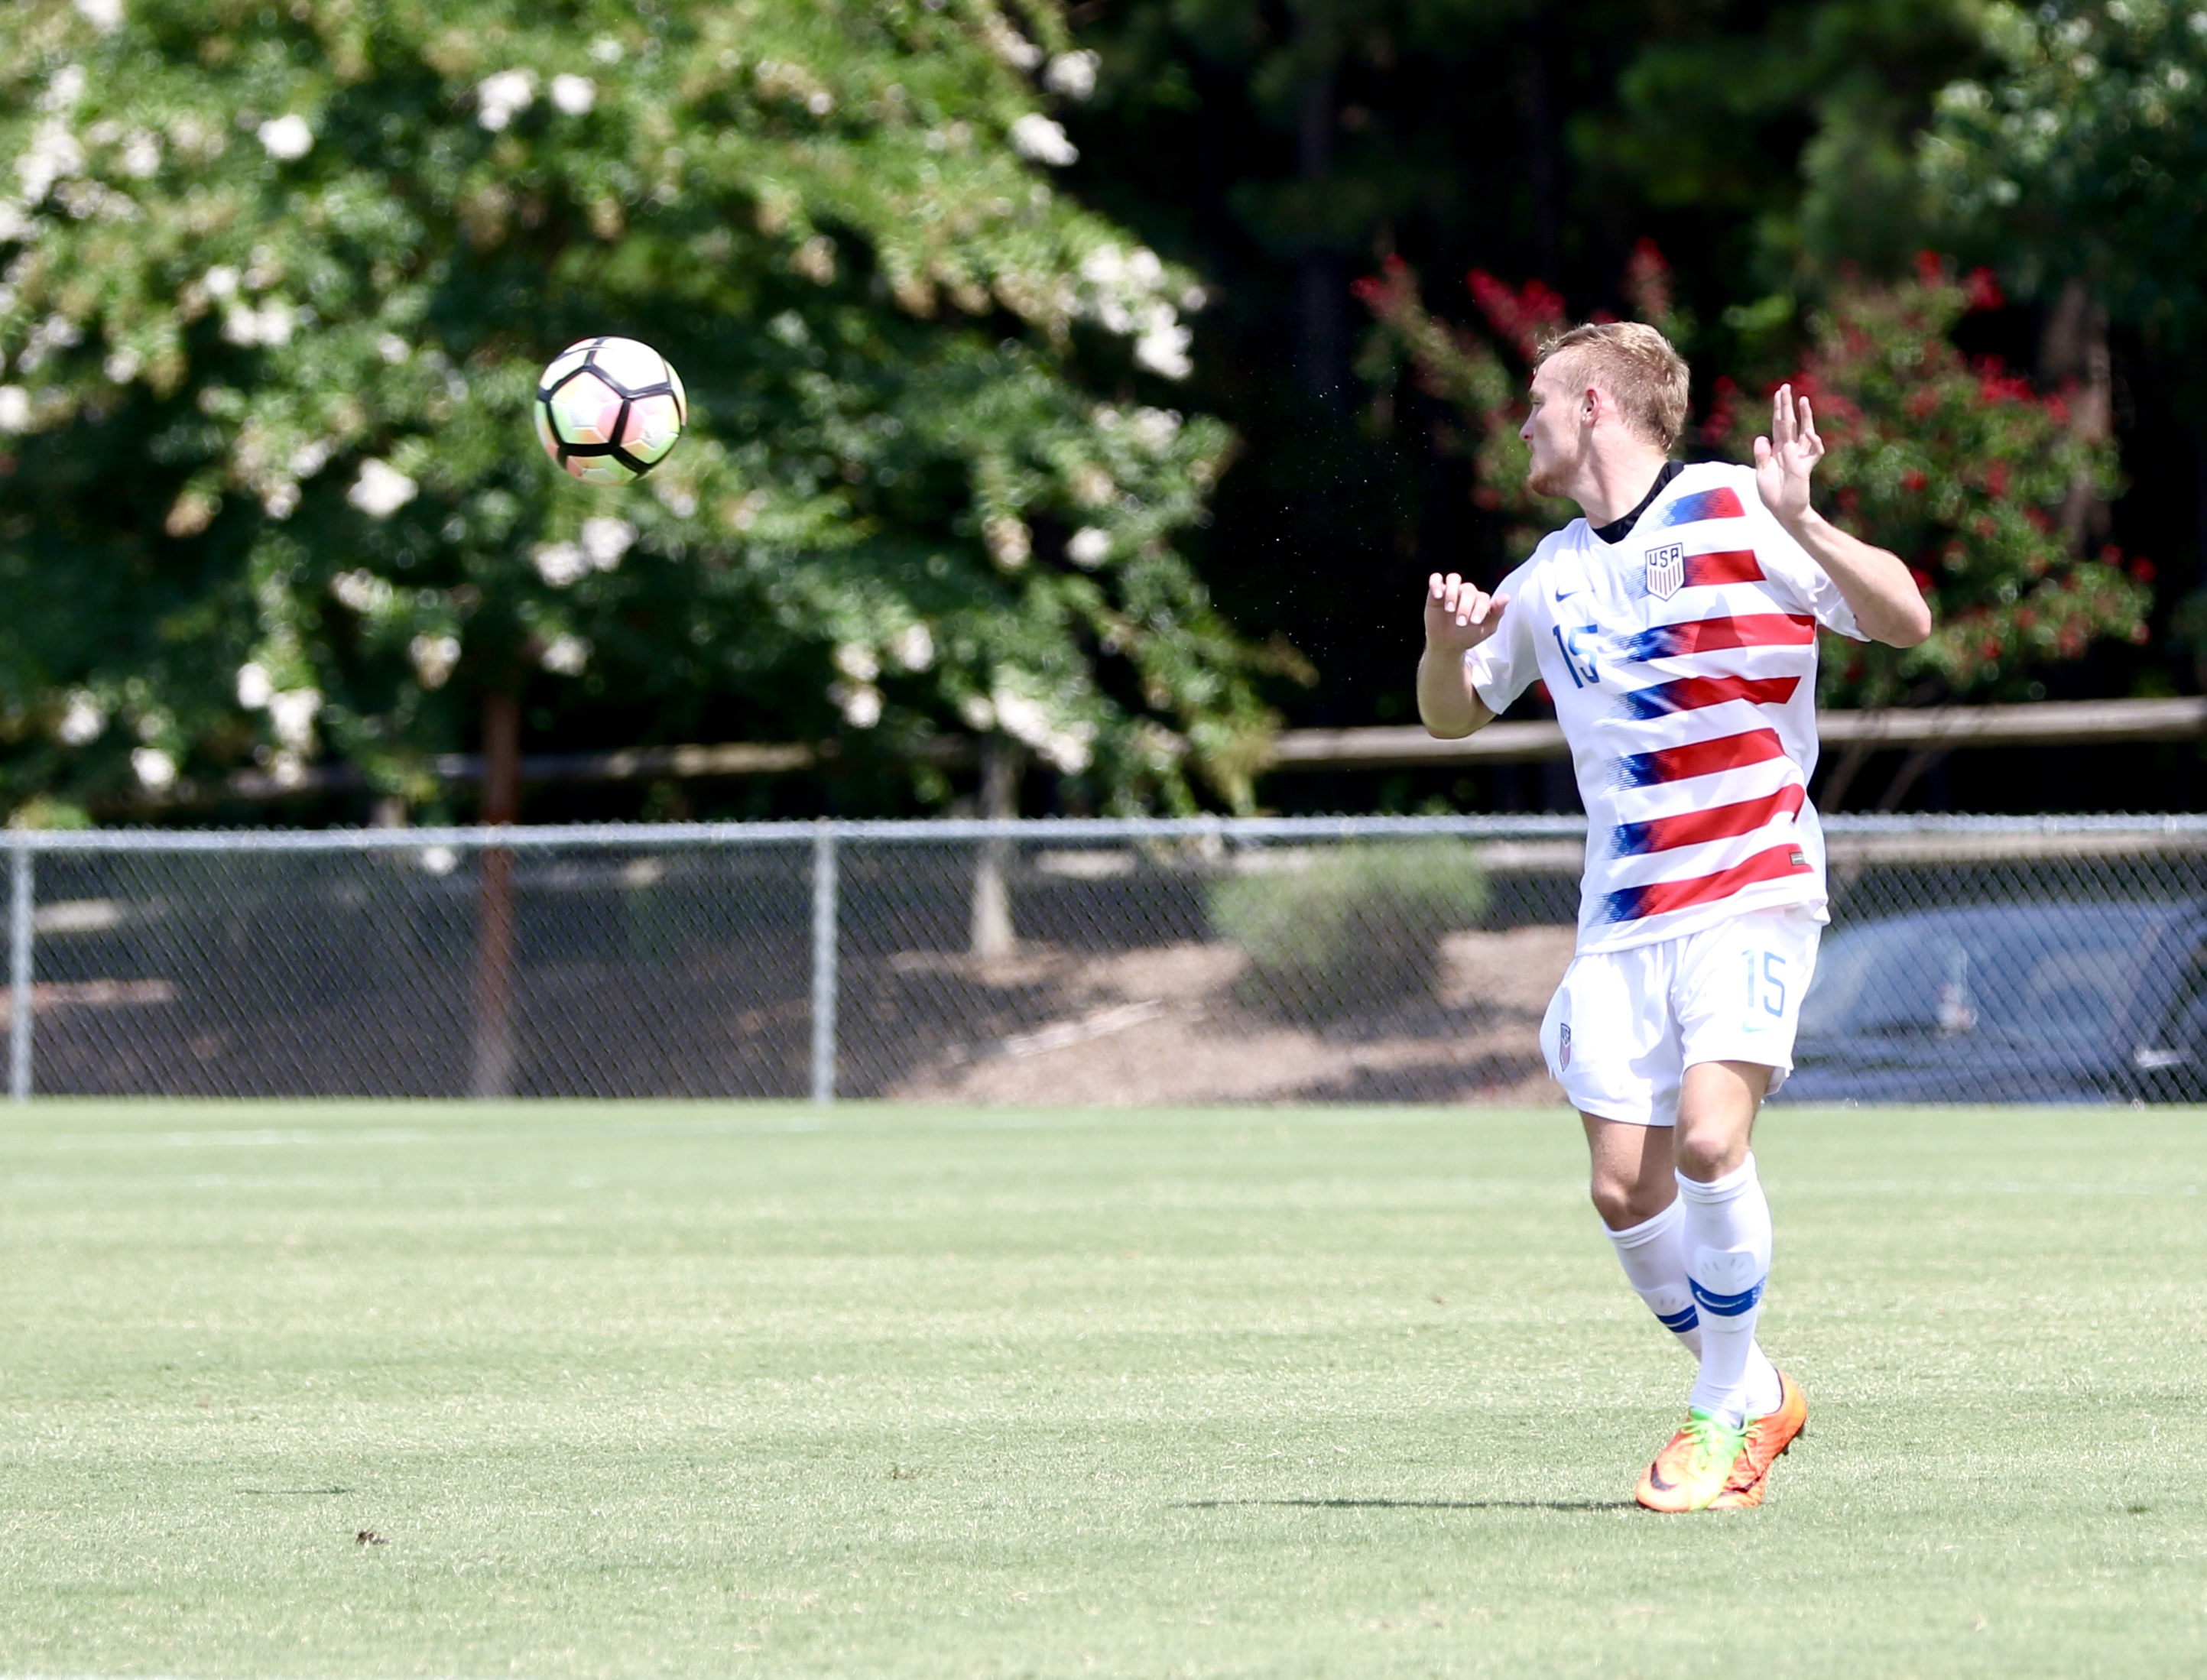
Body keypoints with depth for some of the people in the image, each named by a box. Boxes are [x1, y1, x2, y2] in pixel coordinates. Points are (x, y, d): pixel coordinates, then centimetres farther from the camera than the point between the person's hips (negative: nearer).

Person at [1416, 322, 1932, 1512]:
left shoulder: (1733, 512, -4)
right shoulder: (1552, 576, 15)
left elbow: (1905, 622, -10)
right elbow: (1452, 715, 27)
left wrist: (1800, 523, -26)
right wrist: (1447, 641, 4)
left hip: (1751, 889, -6)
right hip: (1621, 913, 6)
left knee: (1708, 1140, -22)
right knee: (1627, 1191, -2)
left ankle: (1724, 1416, -7)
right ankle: (1751, 1393, 18)